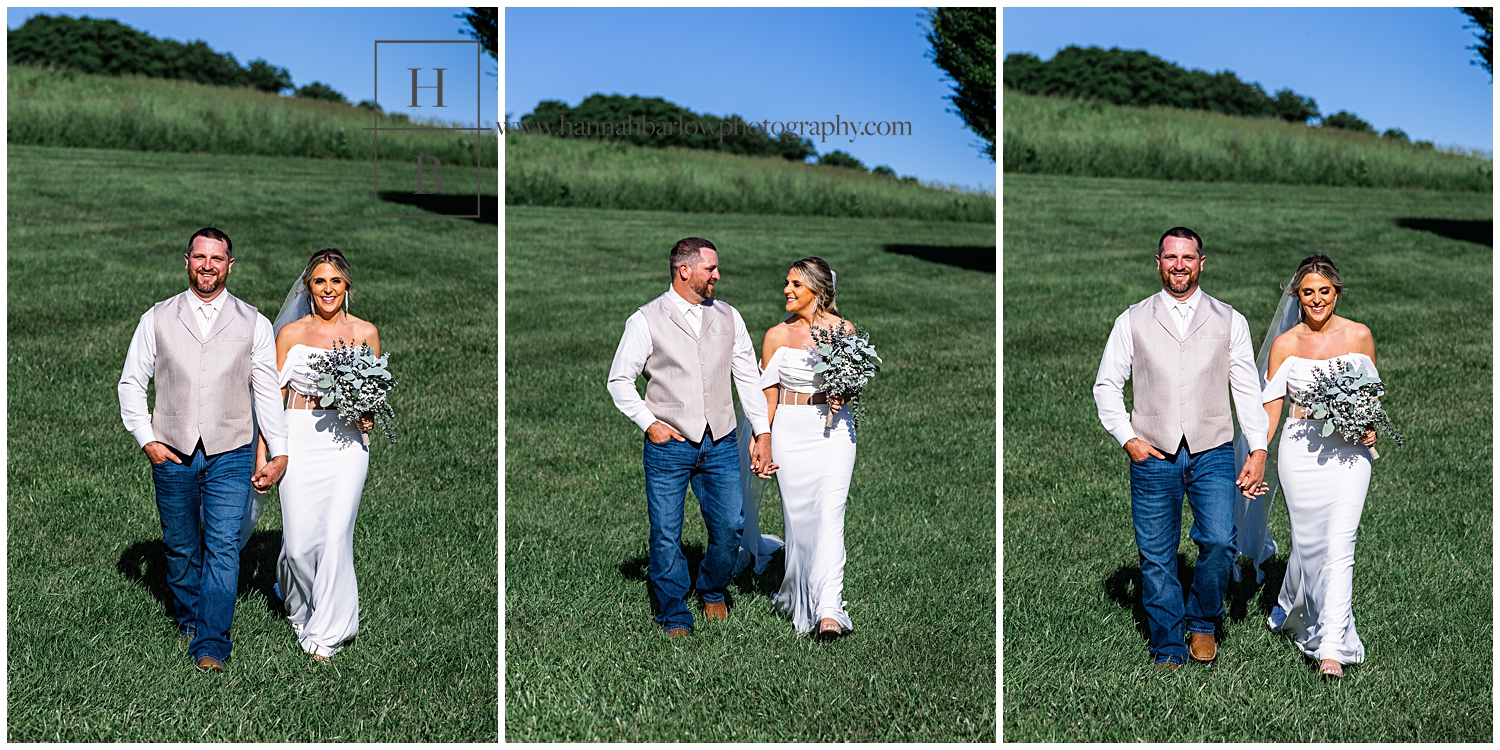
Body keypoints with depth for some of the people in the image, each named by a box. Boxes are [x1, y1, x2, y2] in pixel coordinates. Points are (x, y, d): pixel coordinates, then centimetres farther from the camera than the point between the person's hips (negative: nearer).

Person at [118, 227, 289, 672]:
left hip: (230, 455, -2)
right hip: (172, 453, 2)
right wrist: (146, 439, -2)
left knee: (223, 548, -8)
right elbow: (131, 382, 8)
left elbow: (267, 393, 4)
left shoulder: (254, 325, 4)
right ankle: (189, 618, 35)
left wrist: (279, 453, 0)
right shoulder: (157, 319, 6)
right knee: (180, 547, 14)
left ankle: (211, 644, -3)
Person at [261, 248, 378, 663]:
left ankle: (326, 633, 7)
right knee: (300, 540, -2)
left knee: (336, 536, -7)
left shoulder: (366, 333, 6)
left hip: (346, 441, 0)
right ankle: (301, 608, 29)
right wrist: (263, 454, -1)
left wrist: (368, 418, -8)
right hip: (299, 438, 0)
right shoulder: (290, 332, 5)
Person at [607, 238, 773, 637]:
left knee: (730, 527, 3)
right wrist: (649, 423, -7)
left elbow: (749, 378, 11)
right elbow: (619, 380, 2)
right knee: (666, 536, 0)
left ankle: (712, 591, 32)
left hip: (721, 444, 3)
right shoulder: (646, 320, -2)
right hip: (668, 445, -3)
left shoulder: (729, 317, 10)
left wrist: (763, 433, 4)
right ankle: (675, 617, 18)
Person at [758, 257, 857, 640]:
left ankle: (828, 611, -15)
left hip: (834, 430, -1)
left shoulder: (844, 329, 2)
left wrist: (844, 395, -10)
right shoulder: (777, 335, 5)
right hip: (790, 431, 2)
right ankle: (798, 598, 24)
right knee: (797, 517, 5)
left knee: (829, 515, -12)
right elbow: (768, 396, 7)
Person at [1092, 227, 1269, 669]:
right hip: (1153, 455, 0)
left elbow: (1248, 391, 7)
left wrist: (1258, 451, -1)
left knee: (1219, 542, -14)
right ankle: (1168, 651, 16)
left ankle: (1202, 624, 13)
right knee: (1156, 558, 2)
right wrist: (1127, 438, -3)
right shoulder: (1132, 321, 8)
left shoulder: (1229, 322, 10)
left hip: (1212, 454, 0)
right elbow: (1107, 385, 8)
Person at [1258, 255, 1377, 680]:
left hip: (1348, 452, 0)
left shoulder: (1359, 336, 4)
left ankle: (1331, 649, -5)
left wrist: (1370, 429, -5)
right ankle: (1289, 607, 37)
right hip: (1300, 450, 0)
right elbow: (1270, 406, 1)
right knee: (1307, 542, 6)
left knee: (1339, 546, -8)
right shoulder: (1285, 344, 3)